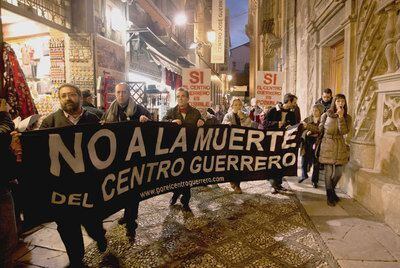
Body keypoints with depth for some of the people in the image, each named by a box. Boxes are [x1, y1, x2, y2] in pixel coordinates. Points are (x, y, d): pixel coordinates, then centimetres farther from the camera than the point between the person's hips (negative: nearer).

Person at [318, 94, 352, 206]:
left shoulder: (347, 117, 4)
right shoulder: (326, 115, 1)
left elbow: (344, 131, -12)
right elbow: (320, 130, 8)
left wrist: (341, 117, -18)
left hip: (340, 147, 2)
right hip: (327, 146, -2)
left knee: (338, 173, 7)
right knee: (328, 172, -2)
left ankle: (332, 191, 33)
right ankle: (329, 196, 12)